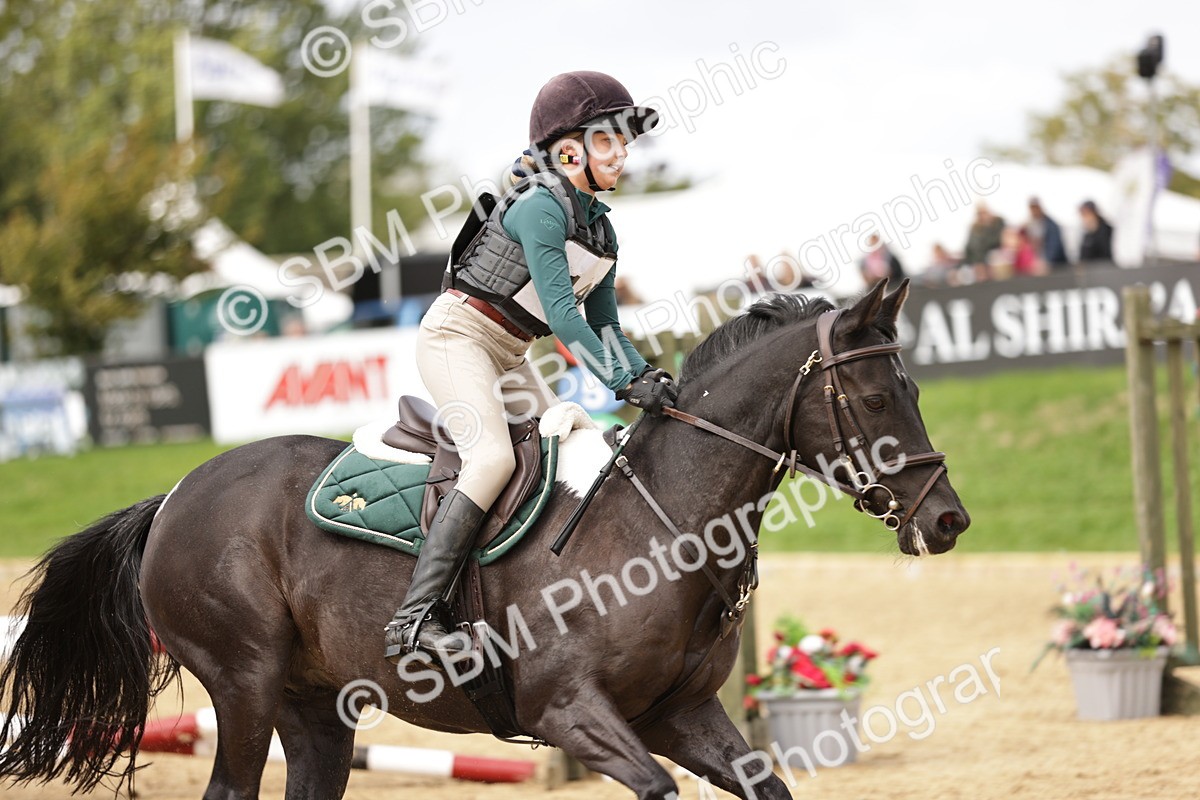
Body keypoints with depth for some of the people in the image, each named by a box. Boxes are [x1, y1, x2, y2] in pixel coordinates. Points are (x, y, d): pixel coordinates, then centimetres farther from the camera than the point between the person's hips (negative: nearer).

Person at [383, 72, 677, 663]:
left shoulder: (600, 227, 10)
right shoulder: (540, 206, -18)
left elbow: (602, 324, 12)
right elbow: (561, 311, -26)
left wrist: (645, 375, -6)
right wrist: (624, 382, -29)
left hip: (509, 357, 10)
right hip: (457, 336, -10)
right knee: (494, 458, -27)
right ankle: (412, 619, -33)